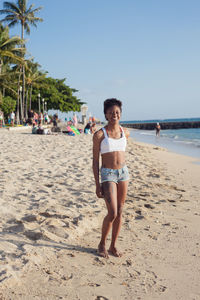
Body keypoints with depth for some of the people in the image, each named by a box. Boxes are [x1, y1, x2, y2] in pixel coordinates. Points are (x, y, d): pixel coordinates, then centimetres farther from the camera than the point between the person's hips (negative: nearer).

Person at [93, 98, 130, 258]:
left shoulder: (125, 132, 6)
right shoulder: (99, 134, -8)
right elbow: (95, 161, -6)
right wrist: (97, 185, -10)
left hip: (123, 172, 5)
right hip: (108, 174, -5)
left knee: (119, 212, 8)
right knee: (112, 213, -10)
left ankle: (113, 246, 21)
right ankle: (102, 243, 14)